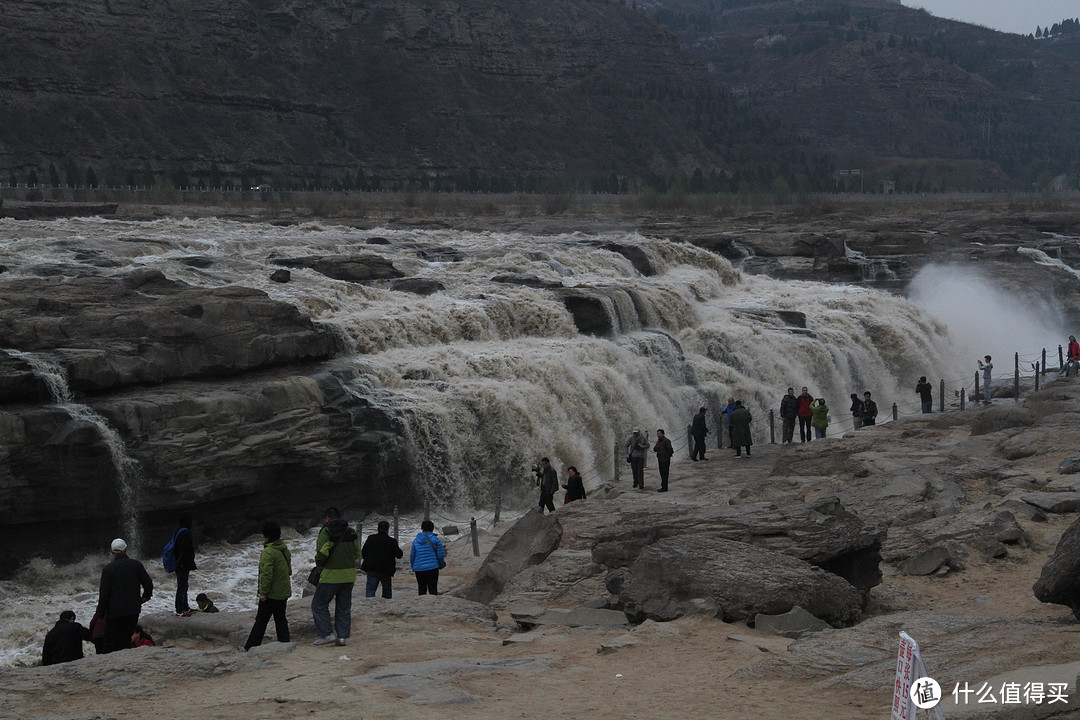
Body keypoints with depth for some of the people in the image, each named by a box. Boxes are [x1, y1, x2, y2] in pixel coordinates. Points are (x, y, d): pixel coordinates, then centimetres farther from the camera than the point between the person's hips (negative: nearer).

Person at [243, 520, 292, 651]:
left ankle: (250, 647, 6)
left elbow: (266, 575, -23)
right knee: (280, 618, 15)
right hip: (284, 592, 7)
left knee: (261, 620, 0)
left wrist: (263, 592, -17)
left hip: (271, 594, -7)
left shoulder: (268, 552, -19)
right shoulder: (285, 550, 7)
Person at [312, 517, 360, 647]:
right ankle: (342, 637, 11)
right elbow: (357, 553, 11)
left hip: (332, 575, -6)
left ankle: (327, 634, 3)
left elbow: (322, 554, -23)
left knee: (319, 604, 8)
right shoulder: (351, 532, 3)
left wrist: (319, 565, -3)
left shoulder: (329, 534, -15)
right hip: (350, 575, 6)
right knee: (344, 607, 14)